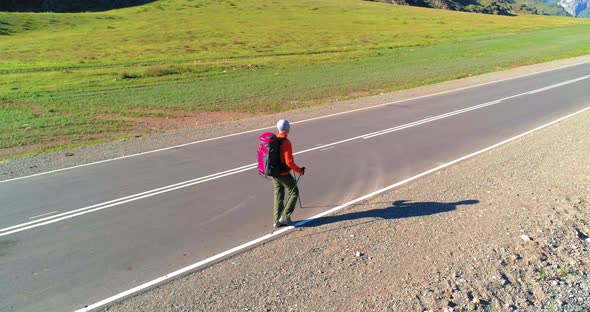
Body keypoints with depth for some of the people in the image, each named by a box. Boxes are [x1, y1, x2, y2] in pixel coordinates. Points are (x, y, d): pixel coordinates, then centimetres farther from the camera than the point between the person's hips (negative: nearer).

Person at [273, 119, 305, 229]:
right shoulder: (286, 142, -20)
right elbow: (289, 162, -23)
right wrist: (299, 170, -11)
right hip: (284, 174, -8)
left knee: (278, 196, 15)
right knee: (294, 193, 8)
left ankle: (277, 220, 19)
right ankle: (285, 216, 3)